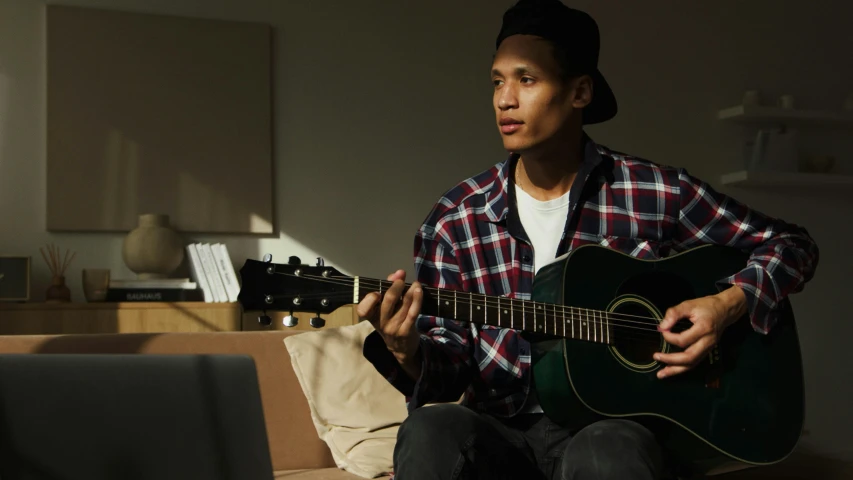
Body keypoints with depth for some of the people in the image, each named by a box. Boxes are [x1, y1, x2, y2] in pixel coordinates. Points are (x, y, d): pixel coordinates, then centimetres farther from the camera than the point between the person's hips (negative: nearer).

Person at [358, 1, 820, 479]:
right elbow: (449, 364, 2)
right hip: (501, 432, 1)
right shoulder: (456, 219, 3)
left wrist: (728, 305, -8)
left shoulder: (657, 193, -1)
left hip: (612, 425, -1)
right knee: (430, 432, -33)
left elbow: (792, 244, 9)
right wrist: (409, 354, -20)